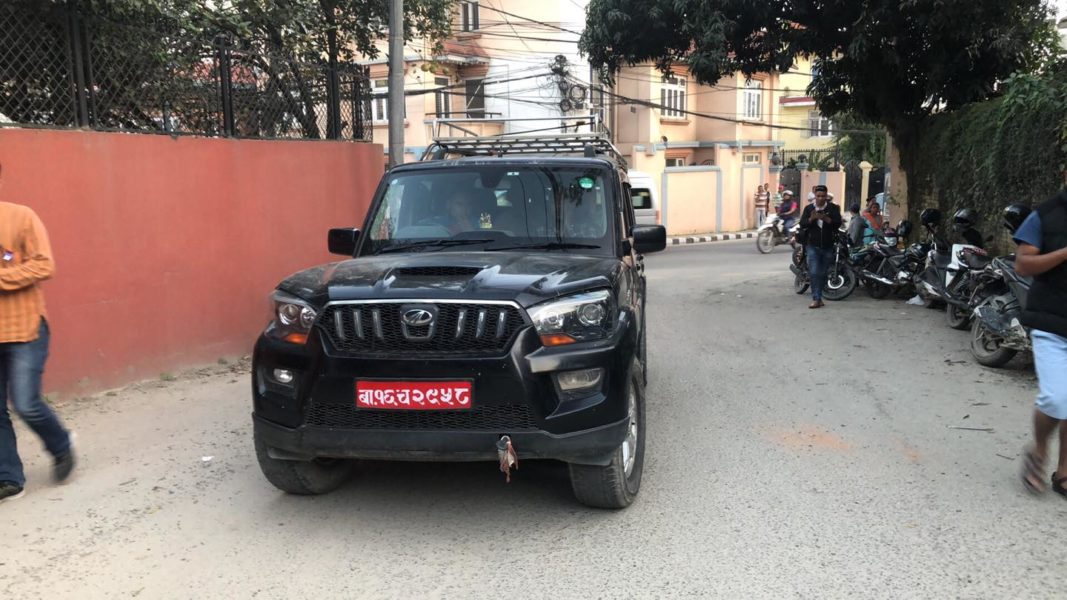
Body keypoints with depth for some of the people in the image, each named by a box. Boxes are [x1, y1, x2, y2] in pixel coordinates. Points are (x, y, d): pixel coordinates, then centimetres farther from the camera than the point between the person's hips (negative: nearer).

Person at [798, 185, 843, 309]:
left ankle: (818, 297, 20)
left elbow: (838, 223, -9)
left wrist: (825, 218, -24)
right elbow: (802, 224, -4)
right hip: (813, 246, -1)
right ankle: (816, 299, -12)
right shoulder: (808, 208, 3)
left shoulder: (833, 208, 2)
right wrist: (811, 219, -23)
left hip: (828, 246, 1)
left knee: (823, 274, 9)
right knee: (814, 272, -11)